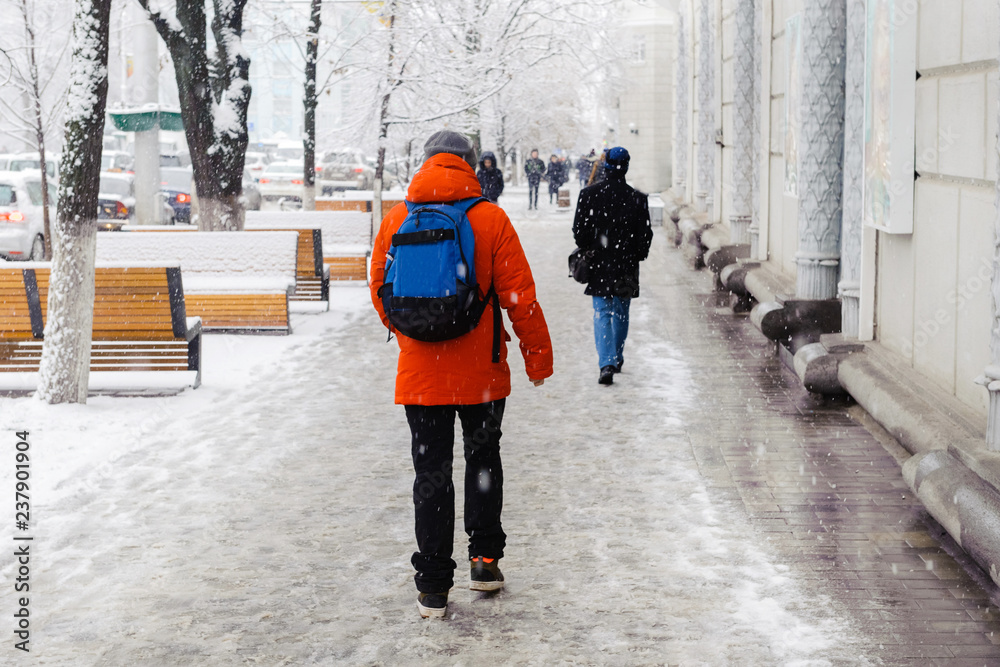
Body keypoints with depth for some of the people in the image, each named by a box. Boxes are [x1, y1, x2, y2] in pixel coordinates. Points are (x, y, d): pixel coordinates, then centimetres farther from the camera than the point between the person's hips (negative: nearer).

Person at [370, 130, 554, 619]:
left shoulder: (395, 220, 0)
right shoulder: (490, 219, -6)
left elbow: (380, 290, 10)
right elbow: (520, 295, -7)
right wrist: (538, 357, 2)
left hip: (419, 372, 1)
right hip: (481, 372, -1)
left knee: (431, 472, 6)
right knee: (483, 460, 19)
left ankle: (433, 587, 7)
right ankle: (484, 560, 23)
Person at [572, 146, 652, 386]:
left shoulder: (589, 194, -7)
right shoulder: (637, 198, -7)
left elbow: (579, 231, -3)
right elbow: (645, 234, -2)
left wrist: (586, 251, 13)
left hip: (599, 266, -1)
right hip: (626, 266, 1)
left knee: (602, 313, 0)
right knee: (621, 313, 17)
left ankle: (607, 363, -15)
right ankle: (617, 358, 31)